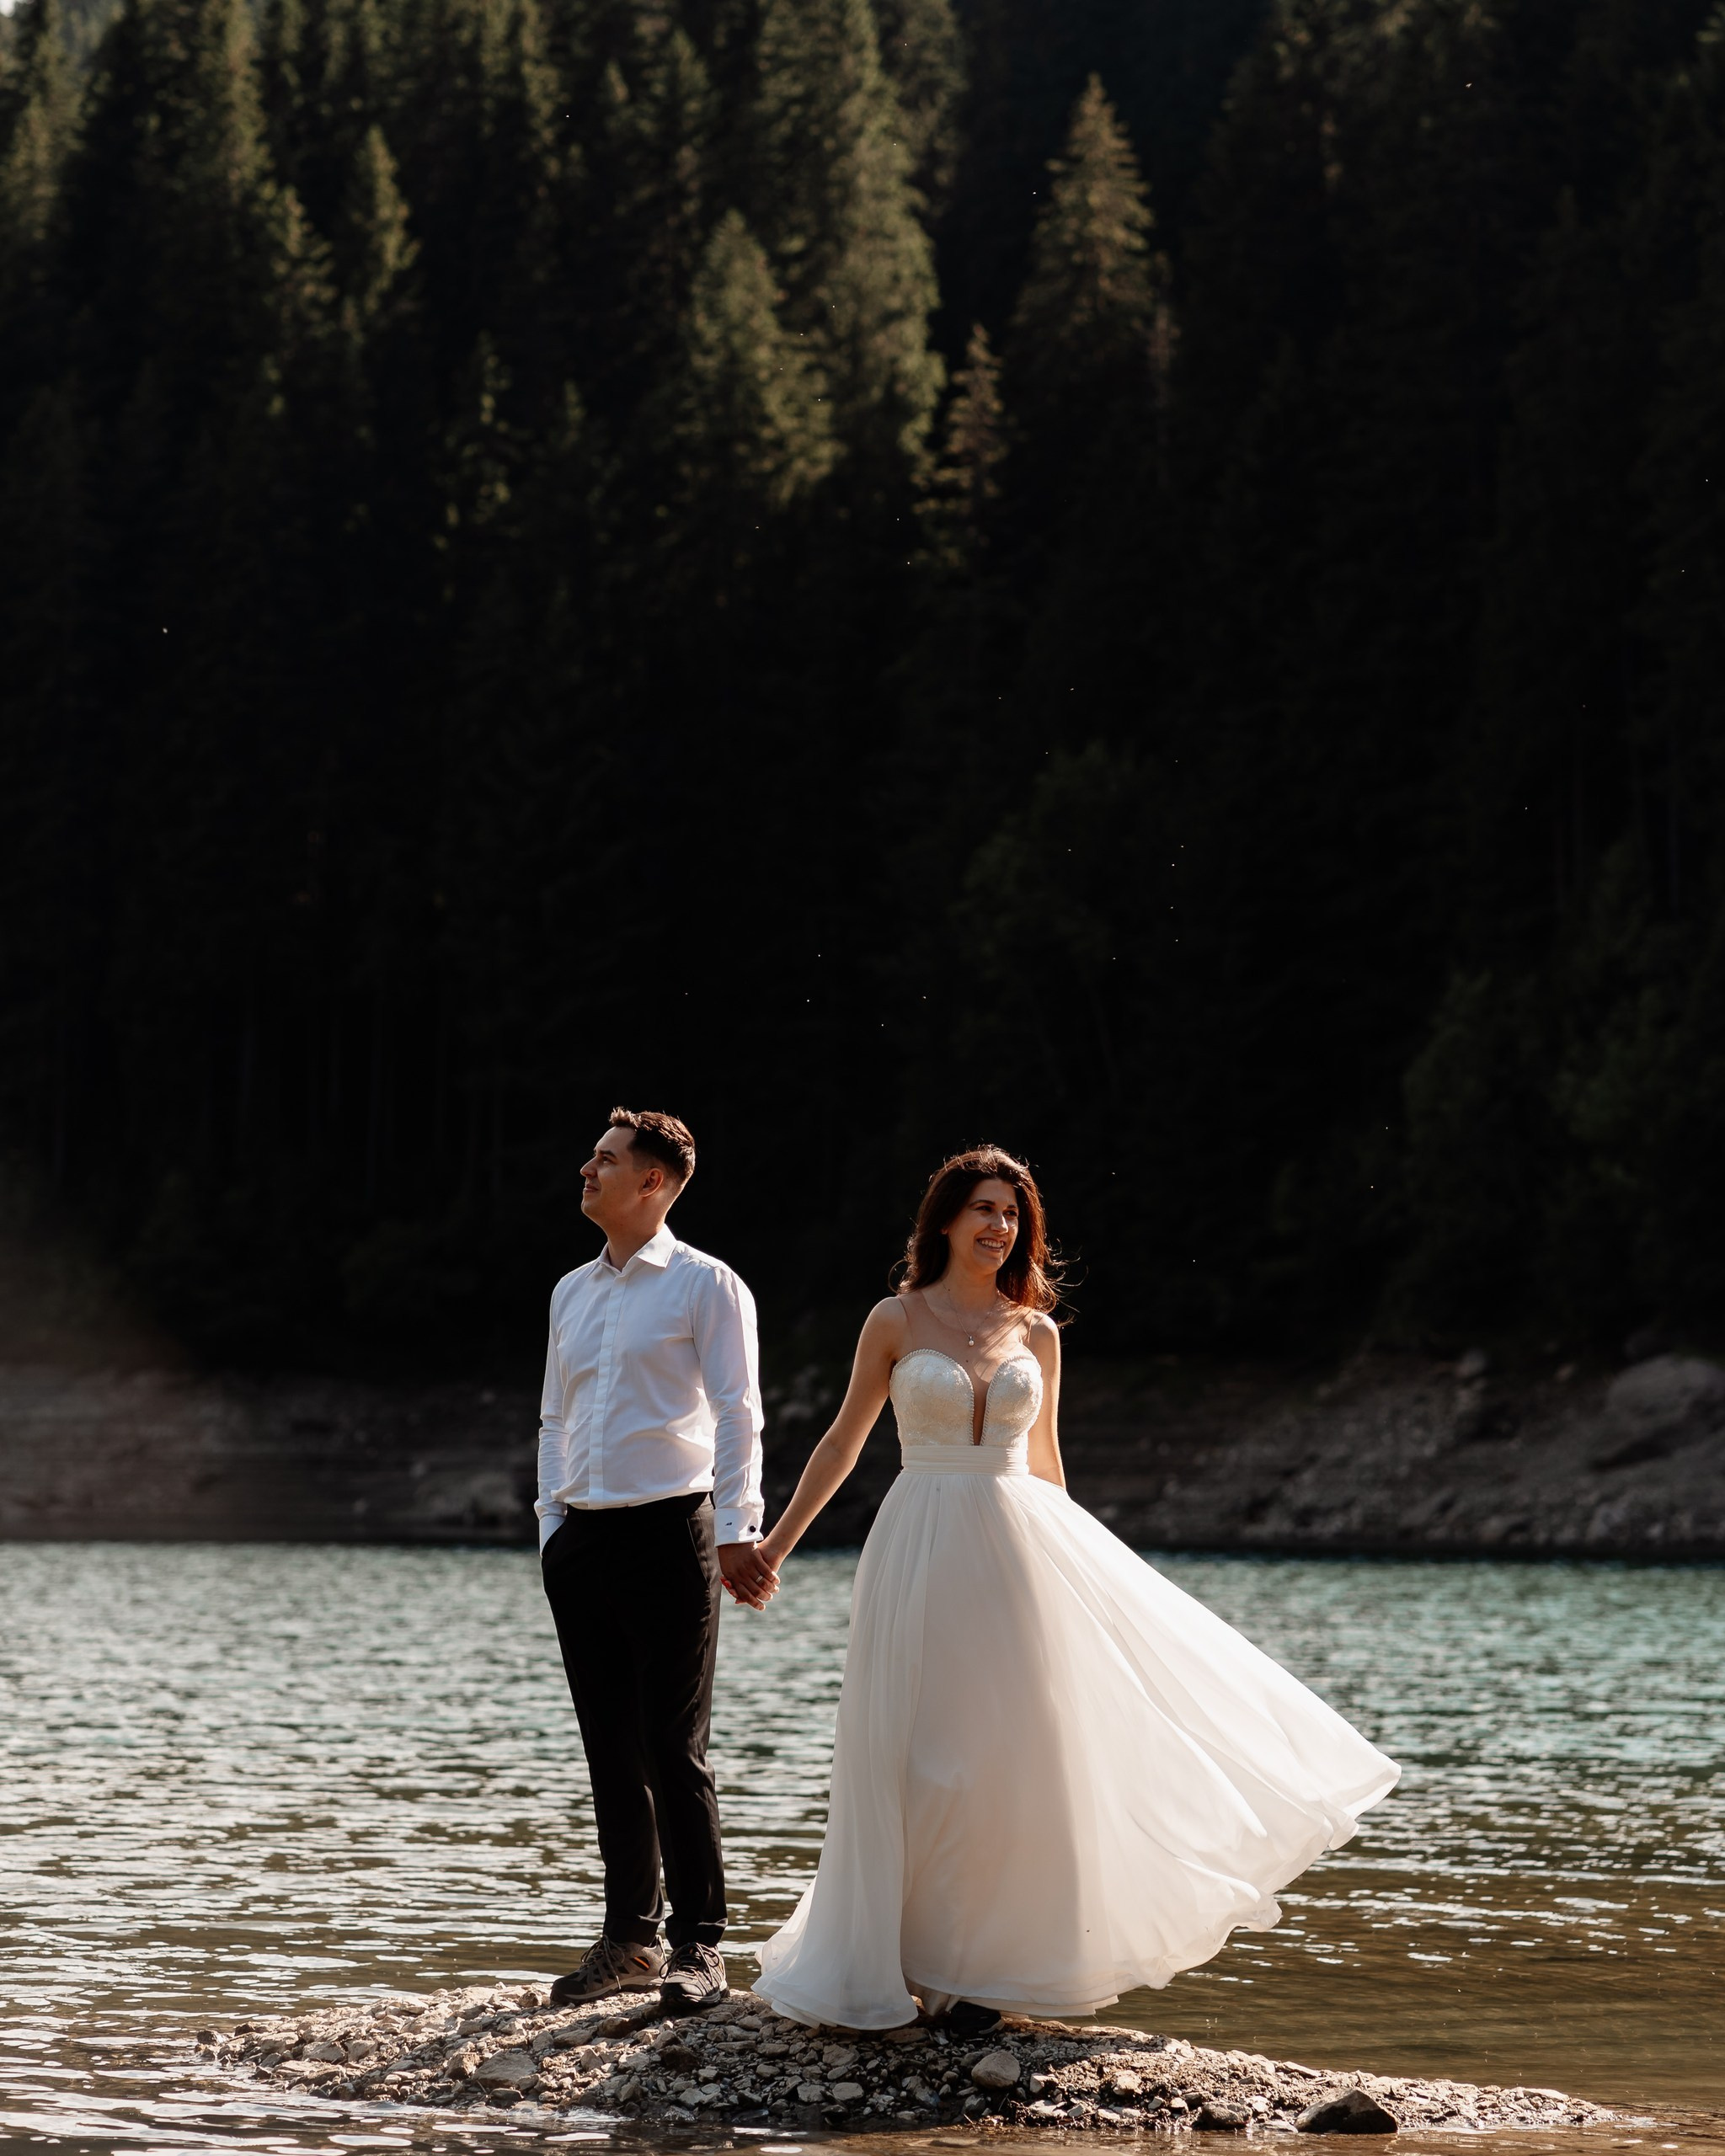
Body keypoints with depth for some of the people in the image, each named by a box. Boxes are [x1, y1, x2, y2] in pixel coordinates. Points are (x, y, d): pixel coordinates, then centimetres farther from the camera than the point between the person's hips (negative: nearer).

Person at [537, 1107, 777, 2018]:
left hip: (668, 1532, -6)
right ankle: (629, 1939, 14)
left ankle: (699, 1946, -3)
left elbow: (737, 1416, -7)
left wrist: (738, 1532, -16)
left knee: (675, 1749, -7)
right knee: (612, 1752, 8)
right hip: (581, 1537, 6)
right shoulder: (571, 1292, 17)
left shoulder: (705, 1286, -1)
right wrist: (552, 1525, 12)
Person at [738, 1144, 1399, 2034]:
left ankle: (986, 1964, 9)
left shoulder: (1035, 1334, 9)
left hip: (1019, 1550, 3)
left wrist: (1063, 1561, 23)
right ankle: (912, 1956, 7)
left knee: (1014, 1754, 1)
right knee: (922, 1756, -3)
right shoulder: (897, 1321, 1)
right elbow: (843, 1442, 7)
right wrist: (776, 1544, 6)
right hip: (924, 1550, -3)